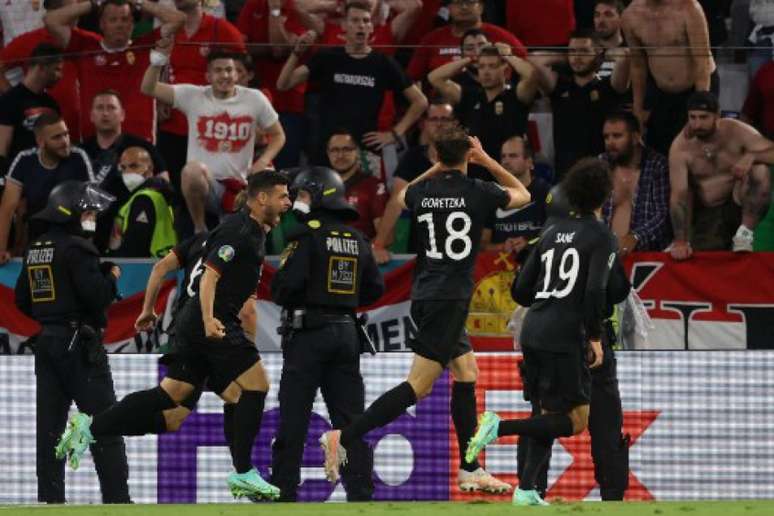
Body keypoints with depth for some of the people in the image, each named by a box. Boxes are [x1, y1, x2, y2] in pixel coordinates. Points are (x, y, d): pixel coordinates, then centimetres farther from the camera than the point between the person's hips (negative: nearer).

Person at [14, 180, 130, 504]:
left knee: (49, 424, 6)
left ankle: (50, 499, 4)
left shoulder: (35, 251, 11)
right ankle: (116, 498, -5)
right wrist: (112, 277, -3)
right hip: (79, 343, -8)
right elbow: (96, 295, -21)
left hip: (46, 342, 8)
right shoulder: (77, 249, -14)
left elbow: (23, 301, 15)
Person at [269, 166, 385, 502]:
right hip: (346, 332, 6)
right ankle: (360, 491, 1)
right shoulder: (357, 239, 11)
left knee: (293, 417, -2)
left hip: (309, 333, -6)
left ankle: (283, 490, -2)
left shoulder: (308, 235, -9)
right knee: (349, 415, 6)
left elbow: (286, 284, -17)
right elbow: (375, 288, 13)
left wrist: (282, 298, 4)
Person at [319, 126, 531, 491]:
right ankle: (343, 438, -20)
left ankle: (470, 470, 17)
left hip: (427, 295, 7)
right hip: (448, 300, -7)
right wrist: (488, 161, 17)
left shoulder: (422, 193, 5)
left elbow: (402, 197, 33)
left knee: (466, 375, 15)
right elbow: (522, 195, 15)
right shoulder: (478, 192, -6)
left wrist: (435, 170, 27)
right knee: (419, 386, -9)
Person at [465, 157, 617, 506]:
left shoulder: (552, 233, 15)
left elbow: (520, 290, 14)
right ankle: (500, 428, -18)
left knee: (548, 415, 17)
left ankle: (526, 490, 8)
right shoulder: (601, 236, -4)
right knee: (575, 421, -2)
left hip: (532, 333, 7)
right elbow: (595, 291, -17)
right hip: (564, 338, -7)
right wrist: (595, 337, -7)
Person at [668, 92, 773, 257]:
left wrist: (750, 157, -41)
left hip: (739, 206, 1)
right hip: (706, 214, 0)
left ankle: (745, 233, -18)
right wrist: (680, 241, -28)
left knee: (759, 169, -28)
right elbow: (679, 194, -19)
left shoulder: (736, 132, -12)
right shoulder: (680, 147, -13)